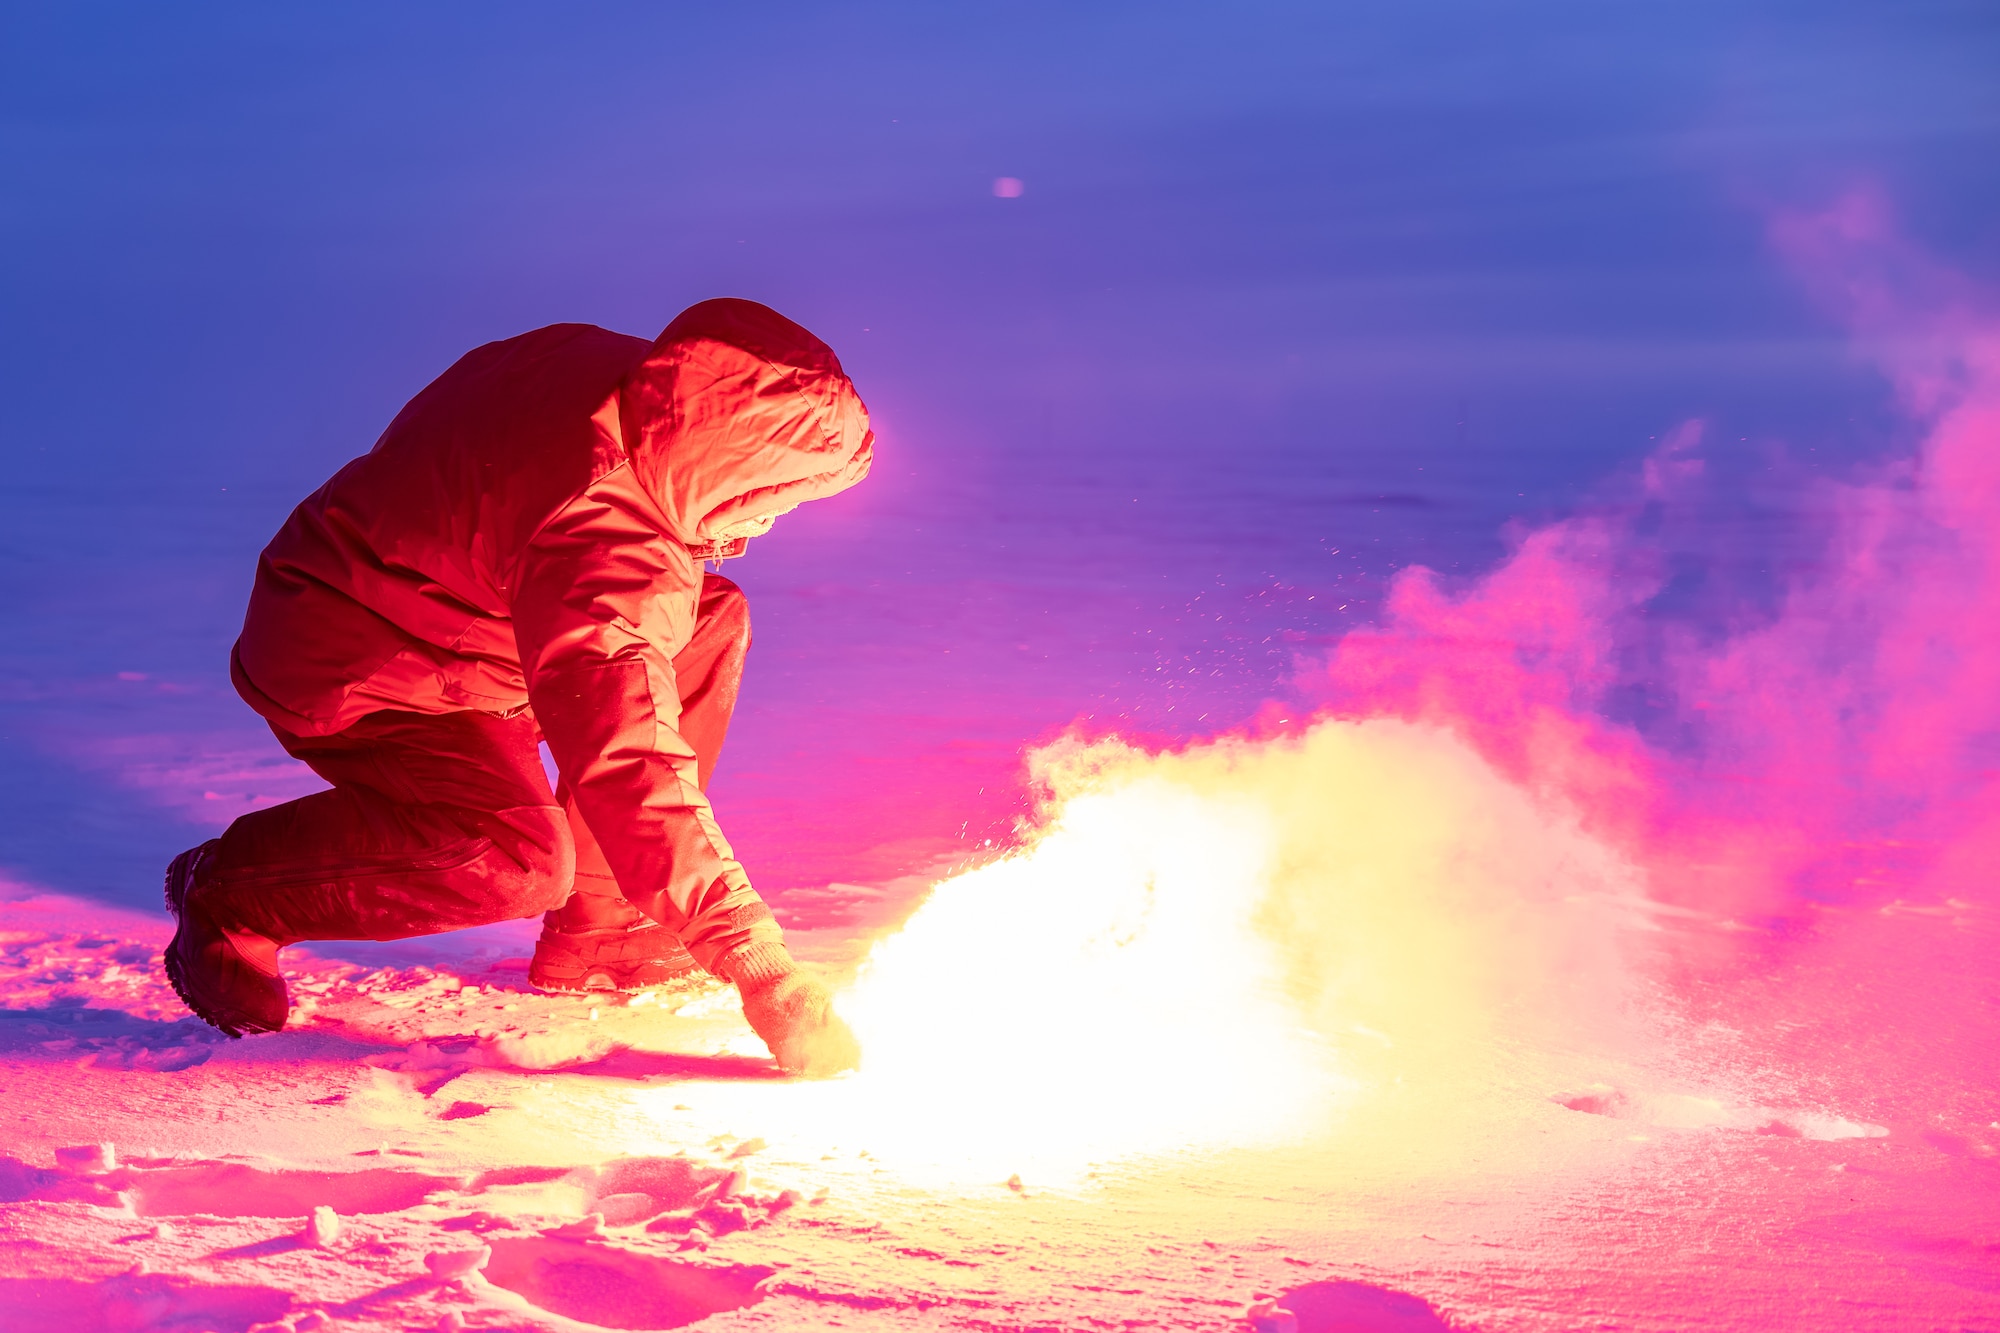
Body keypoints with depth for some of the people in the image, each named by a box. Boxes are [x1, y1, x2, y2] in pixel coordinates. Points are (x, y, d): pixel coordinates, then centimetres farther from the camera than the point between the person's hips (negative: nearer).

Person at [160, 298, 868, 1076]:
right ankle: (229, 891, -7)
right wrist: (760, 970, -42)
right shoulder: (597, 539, -38)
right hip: (344, 674, -10)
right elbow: (629, 768, -42)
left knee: (711, 620, 0)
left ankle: (599, 935, 4)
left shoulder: (613, 366, -11)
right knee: (524, 856, -32)